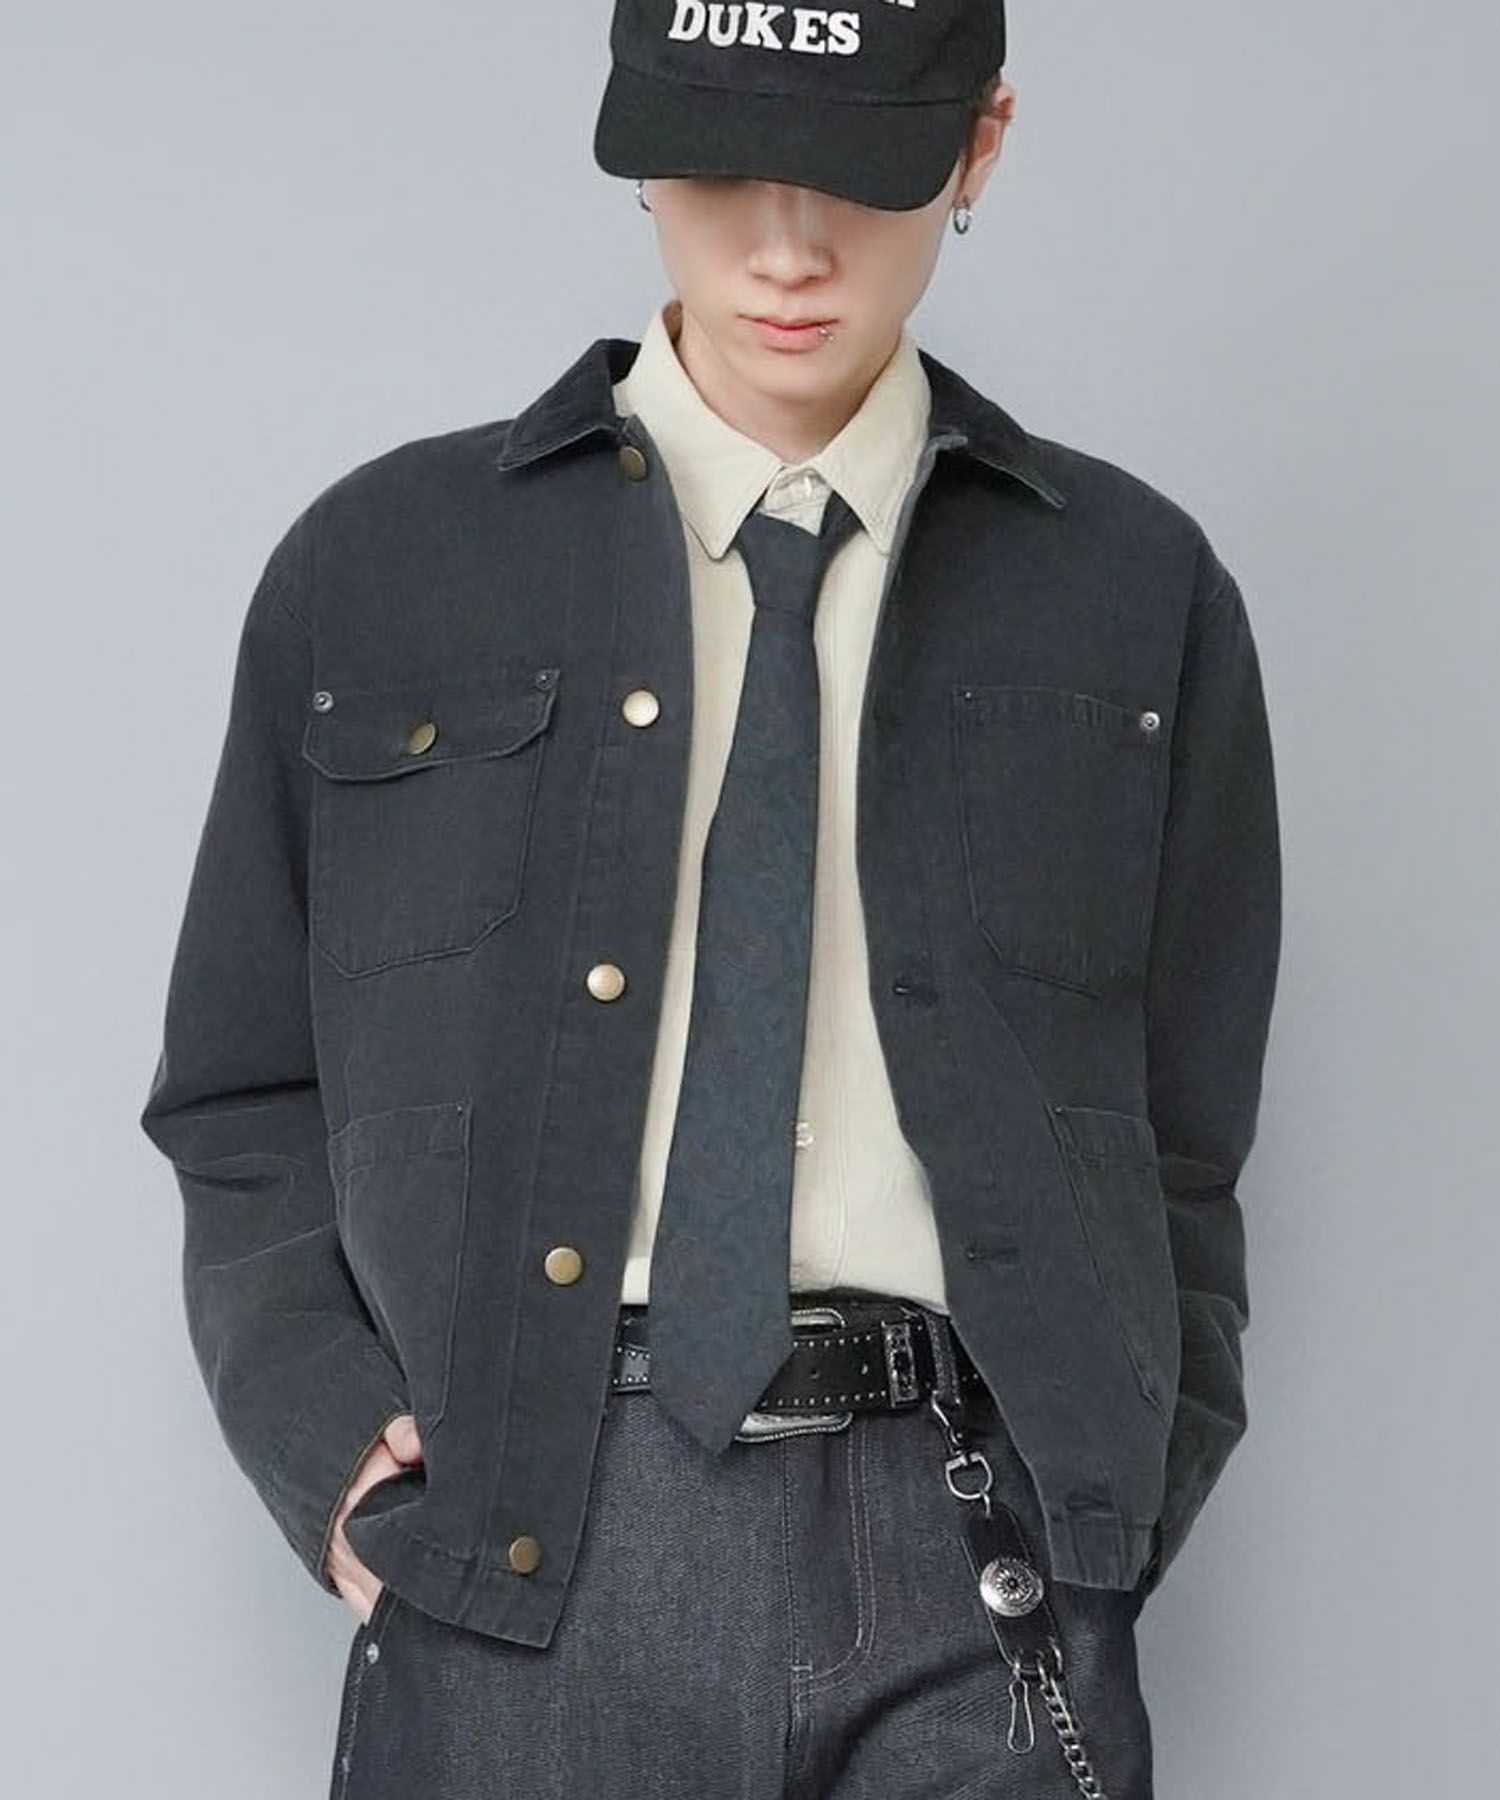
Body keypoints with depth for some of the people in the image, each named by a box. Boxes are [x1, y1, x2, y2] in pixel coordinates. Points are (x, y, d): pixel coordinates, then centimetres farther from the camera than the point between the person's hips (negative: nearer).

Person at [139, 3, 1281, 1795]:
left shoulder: (1138, 595, 9)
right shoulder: (375, 569, 8)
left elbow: (1182, 1146, 10)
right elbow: (246, 1104, 11)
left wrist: (1102, 1513, -2)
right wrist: (334, 1460, -3)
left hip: (972, 1577, 0)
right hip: (514, 1574, 0)